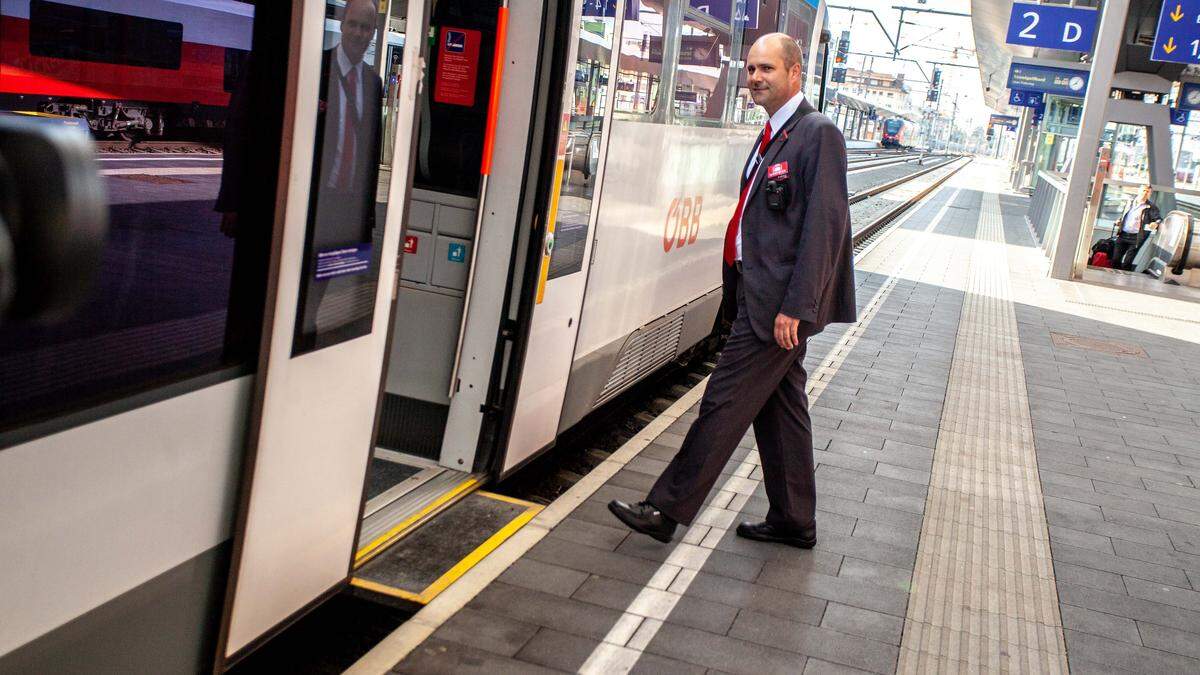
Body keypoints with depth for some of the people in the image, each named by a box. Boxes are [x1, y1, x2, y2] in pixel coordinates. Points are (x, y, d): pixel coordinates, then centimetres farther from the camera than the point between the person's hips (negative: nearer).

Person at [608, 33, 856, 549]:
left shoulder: (818, 134, -13)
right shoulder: (772, 138, 16)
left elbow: (825, 225, -20)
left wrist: (795, 306, -23)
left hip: (779, 303, -10)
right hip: (763, 296, 10)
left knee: (724, 404, -5)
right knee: (780, 409, 14)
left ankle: (666, 510, 2)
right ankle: (794, 521, 25)